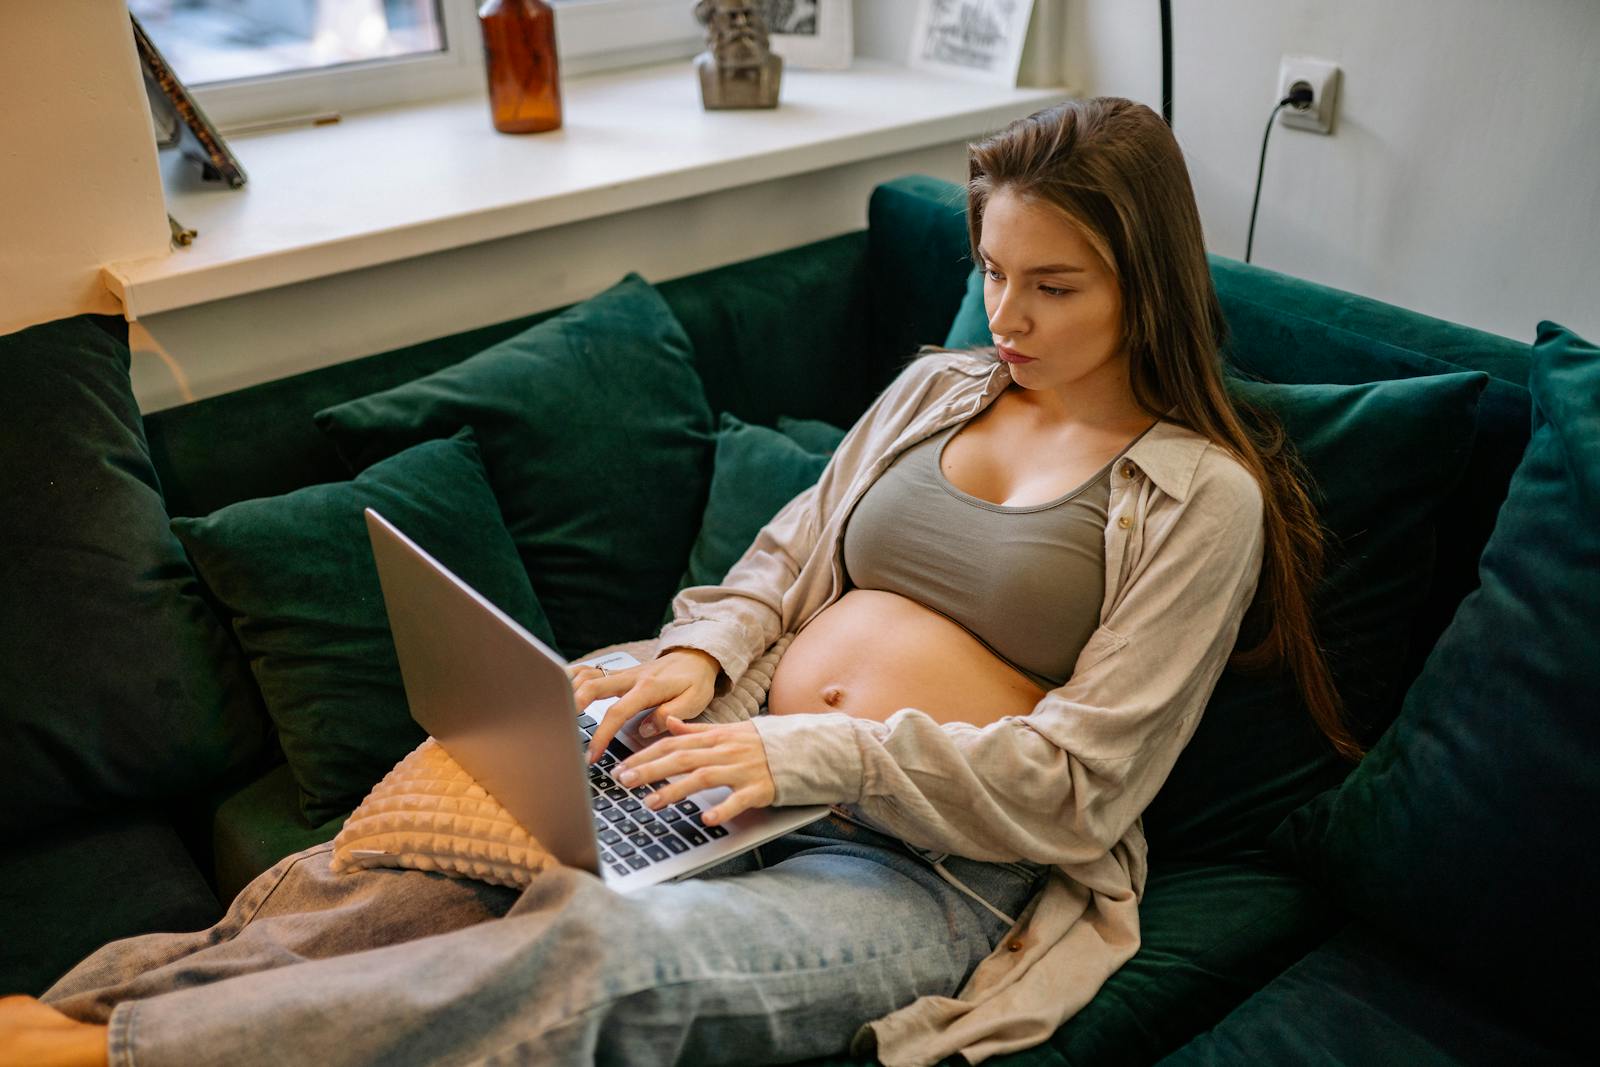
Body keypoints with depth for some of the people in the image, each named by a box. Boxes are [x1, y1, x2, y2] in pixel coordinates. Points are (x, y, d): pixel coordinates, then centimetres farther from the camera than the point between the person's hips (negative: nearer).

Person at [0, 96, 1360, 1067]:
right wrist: (699, 655, -3)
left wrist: (820, 750, -19)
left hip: (932, 865, -5)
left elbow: (1076, 786, -9)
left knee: (597, 954, -32)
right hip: (760, 771, 6)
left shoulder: (1203, 493, -3)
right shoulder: (936, 386, 16)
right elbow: (785, 556, 19)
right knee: (406, 880, -18)